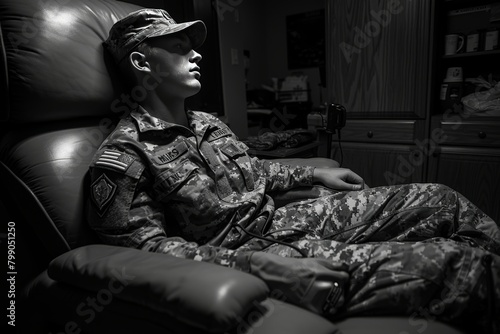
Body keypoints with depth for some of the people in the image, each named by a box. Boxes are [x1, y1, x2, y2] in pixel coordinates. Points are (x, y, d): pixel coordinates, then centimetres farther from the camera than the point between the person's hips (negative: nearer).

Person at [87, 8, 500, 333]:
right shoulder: (122, 156, -10)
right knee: (461, 266, -18)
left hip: (283, 218, 8)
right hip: (248, 256, -8)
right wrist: (262, 265, -25)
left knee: (440, 201, 3)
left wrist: (315, 174, 19)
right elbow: (146, 246, -16)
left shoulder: (207, 124, 14)